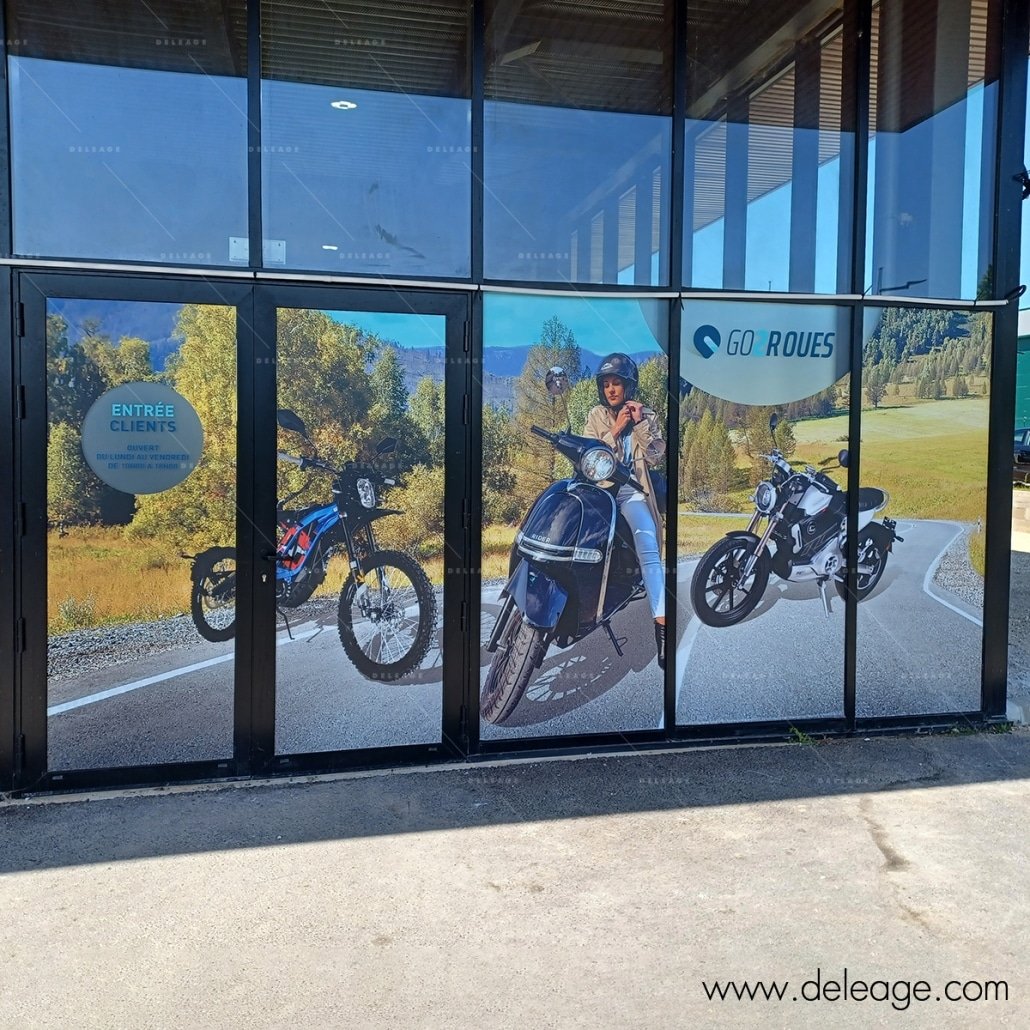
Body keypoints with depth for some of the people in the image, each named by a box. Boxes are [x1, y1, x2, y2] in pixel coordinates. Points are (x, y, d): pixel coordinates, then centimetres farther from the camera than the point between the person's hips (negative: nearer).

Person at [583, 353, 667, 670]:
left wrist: (640, 424, -6)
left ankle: (661, 621, -34)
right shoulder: (596, 416, 13)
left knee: (648, 547, -26)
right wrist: (616, 429, -7)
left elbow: (656, 456, 2)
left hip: (632, 490, -1)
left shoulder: (646, 415, 13)